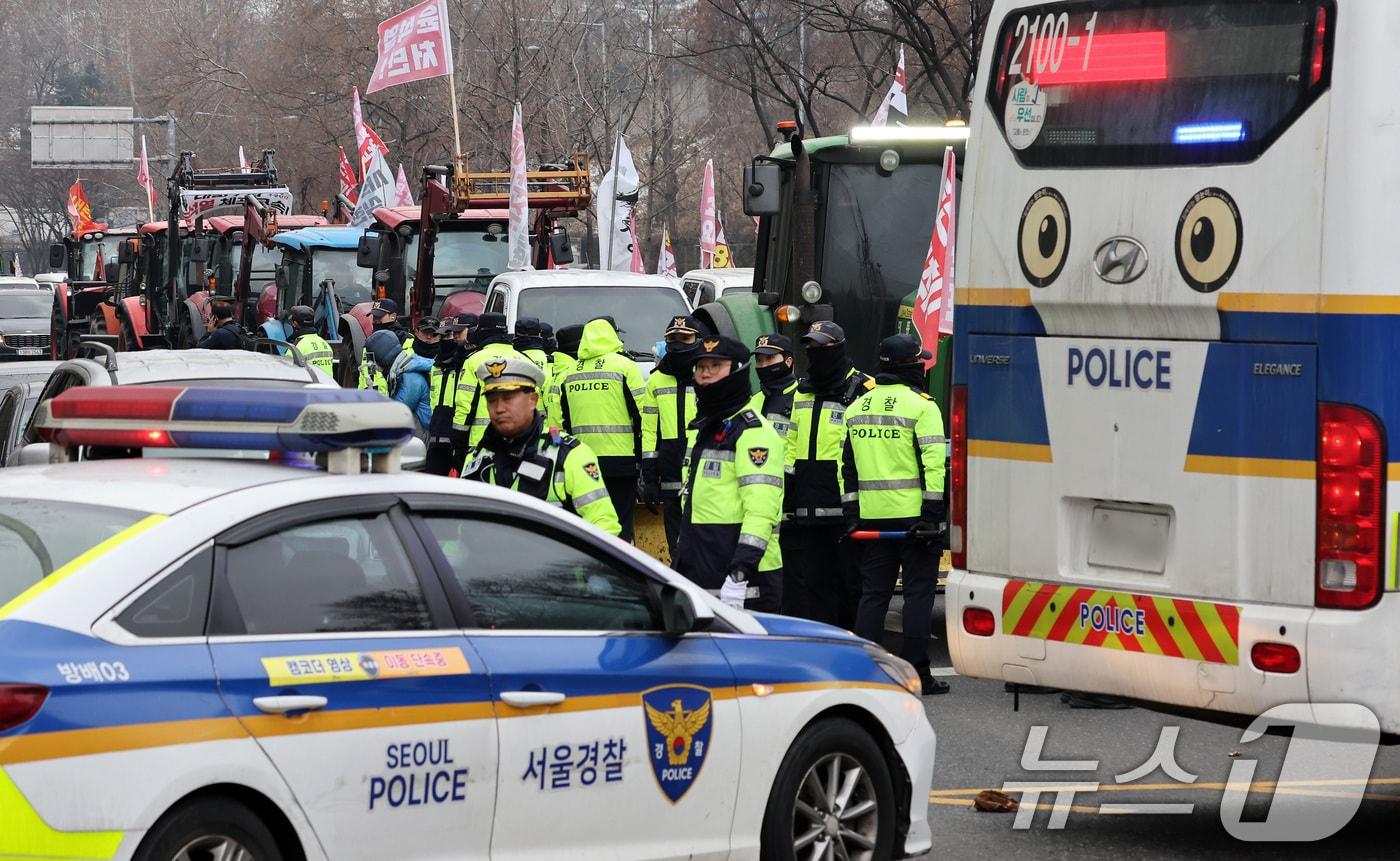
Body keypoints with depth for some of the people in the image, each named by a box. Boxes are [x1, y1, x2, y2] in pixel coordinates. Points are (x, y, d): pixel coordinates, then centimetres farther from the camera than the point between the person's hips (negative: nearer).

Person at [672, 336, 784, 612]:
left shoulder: (754, 432, -10)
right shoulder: (703, 430, 20)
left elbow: (761, 510, -20)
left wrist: (740, 573, -27)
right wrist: (679, 568, 26)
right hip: (699, 578, 10)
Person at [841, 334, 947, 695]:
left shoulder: (857, 407, 13)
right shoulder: (920, 406, -8)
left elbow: (847, 465, 15)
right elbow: (933, 462, -15)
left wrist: (851, 512, 18)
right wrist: (932, 513, -14)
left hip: (872, 516, 5)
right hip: (913, 513, -5)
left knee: (873, 594, 10)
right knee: (918, 593, 0)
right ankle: (917, 674, 0)